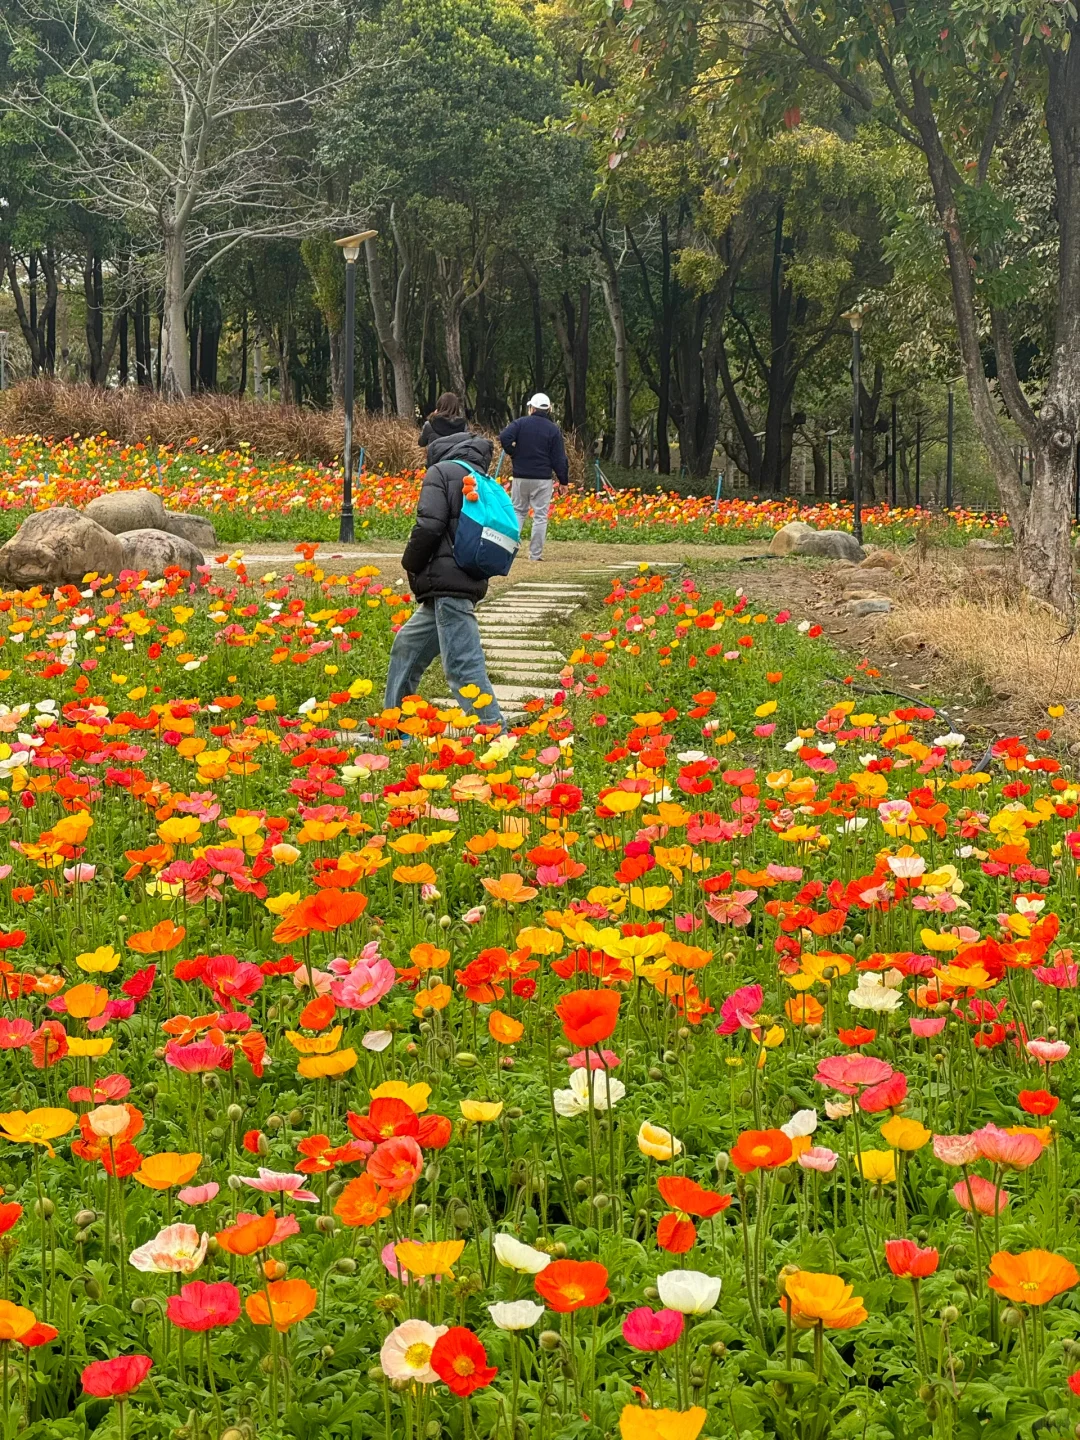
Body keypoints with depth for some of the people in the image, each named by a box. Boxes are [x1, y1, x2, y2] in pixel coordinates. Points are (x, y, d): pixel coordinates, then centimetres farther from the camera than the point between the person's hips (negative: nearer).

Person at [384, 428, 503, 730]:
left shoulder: (442, 471, -1)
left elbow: (429, 526, -14)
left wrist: (411, 565, 1)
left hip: (446, 585, -9)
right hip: (470, 580, 9)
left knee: (463, 669, -13)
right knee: (407, 647, 23)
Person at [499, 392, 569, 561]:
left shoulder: (520, 423, 1)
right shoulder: (553, 429, 0)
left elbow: (504, 437, -16)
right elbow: (559, 458, -3)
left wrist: (514, 454, -1)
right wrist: (563, 479, 1)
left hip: (521, 476, 1)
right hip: (543, 478, -1)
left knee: (517, 511, 13)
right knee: (540, 516, 2)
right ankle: (535, 554, 0)